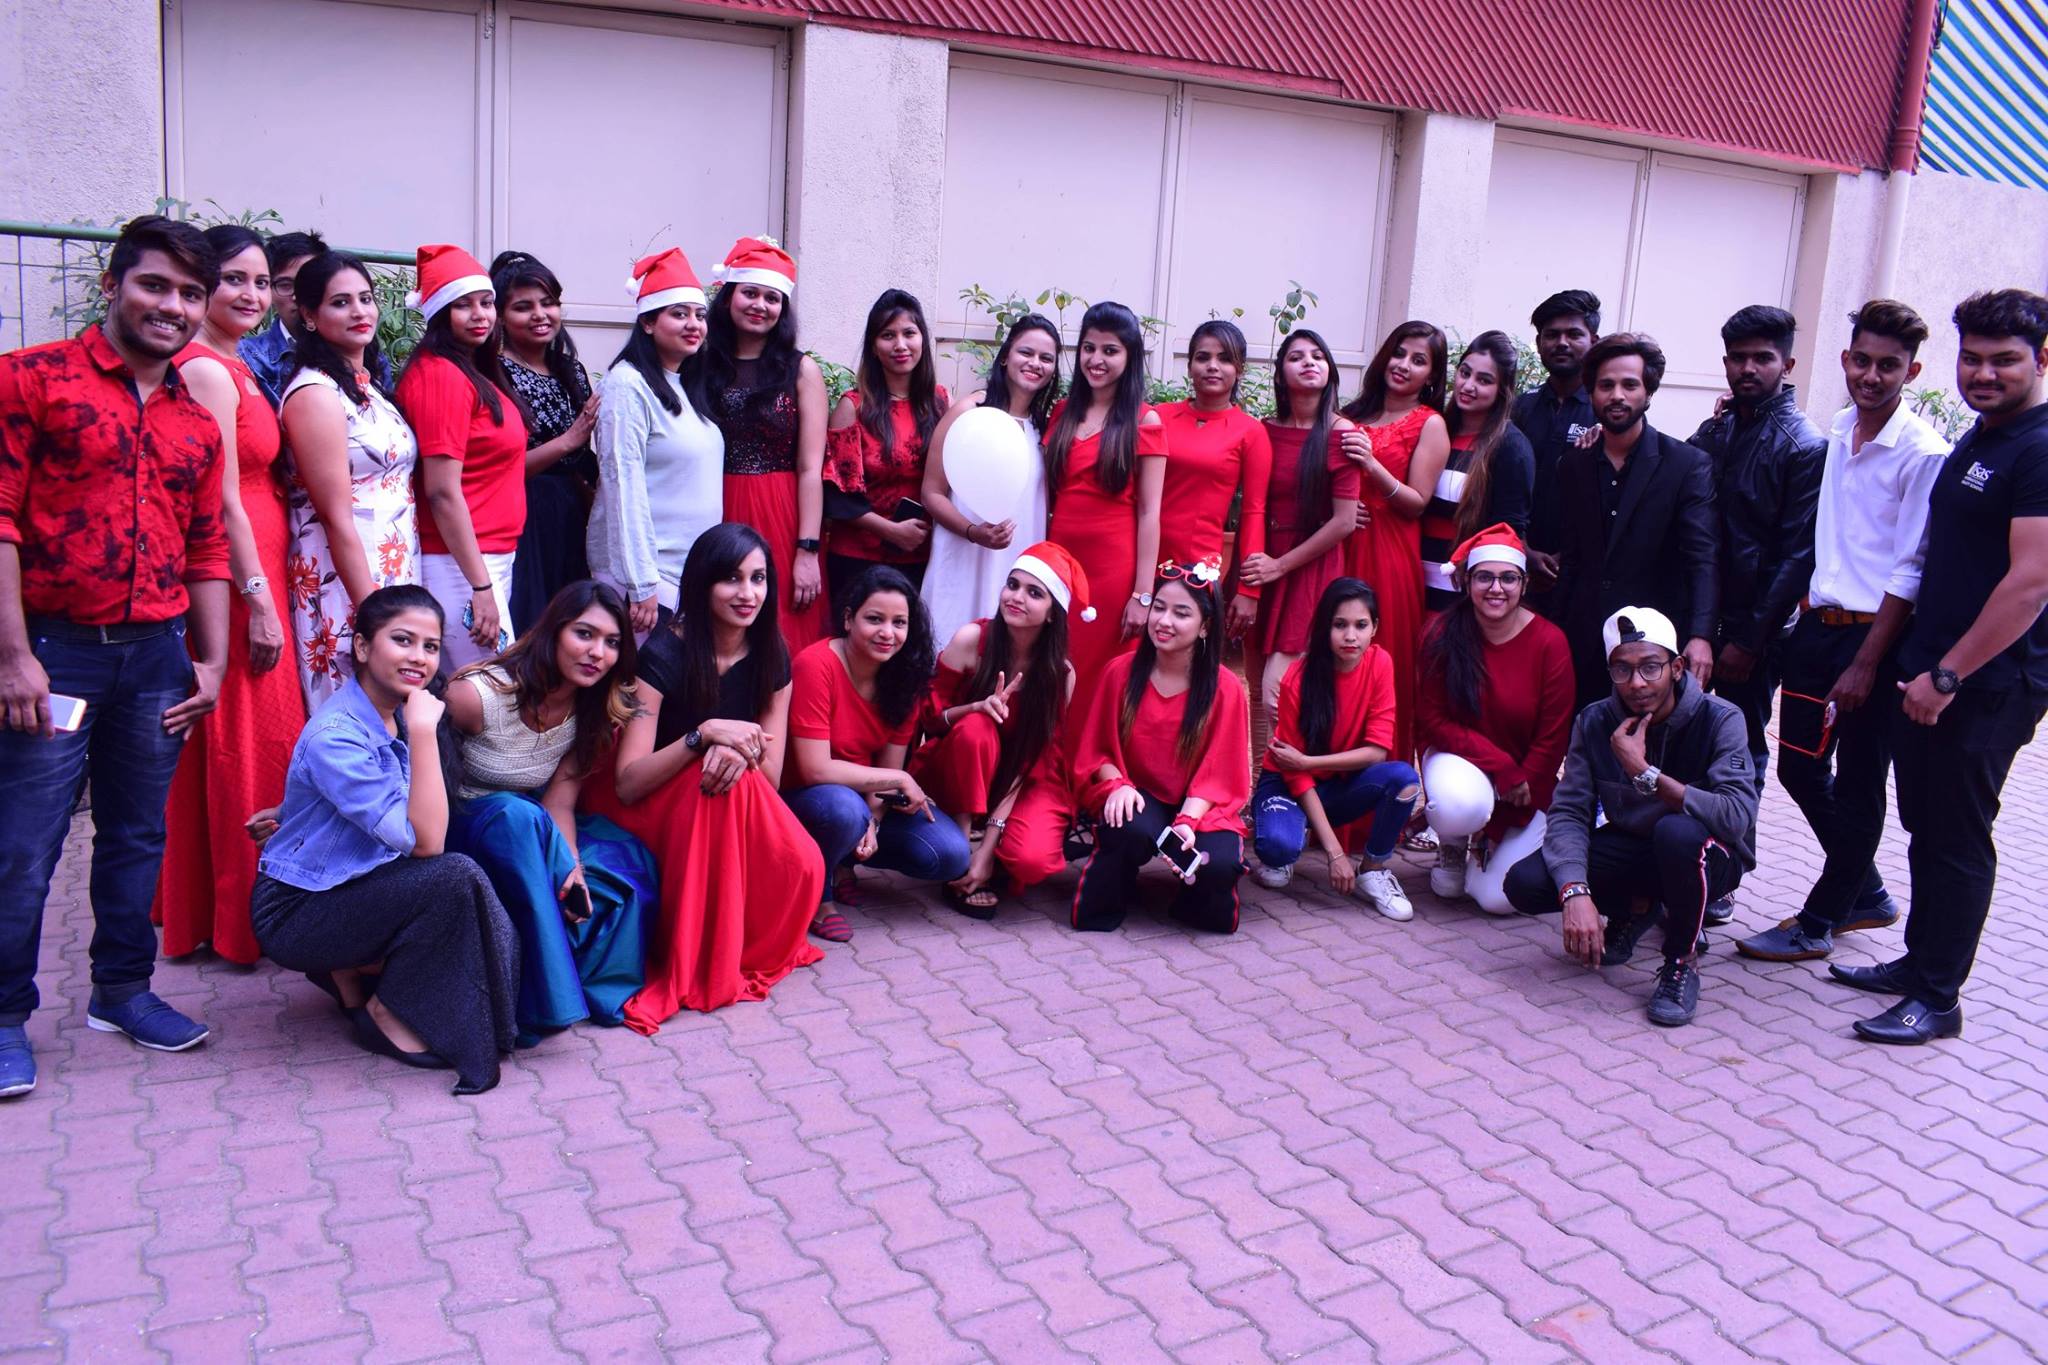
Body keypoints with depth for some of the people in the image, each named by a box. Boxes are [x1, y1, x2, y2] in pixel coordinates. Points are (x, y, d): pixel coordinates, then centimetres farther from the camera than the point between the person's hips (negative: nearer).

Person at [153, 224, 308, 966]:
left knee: (248, 742, 15)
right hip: (234, 580, -10)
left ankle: (199, 907, 27)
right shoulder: (207, 371, -13)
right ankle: (237, 917, 10)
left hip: (251, 575, 10)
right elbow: (222, 502, -18)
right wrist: (260, 601, -17)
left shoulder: (231, 367, 16)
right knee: (245, 746, -1)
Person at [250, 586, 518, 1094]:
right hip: (294, 914, -8)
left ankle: (353, 971, 9)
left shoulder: (398, 716, 1)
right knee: (455, 878, -28)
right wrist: (424, 731, -30)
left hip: (357, 885, 8)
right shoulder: (335, 736, -25)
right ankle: (387, 1014, -9)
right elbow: (426, 842, -30)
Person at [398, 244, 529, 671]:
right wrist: (481, 586, -19)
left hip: (492, 557, 9)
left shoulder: (475, 373, 15)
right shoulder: (441, 375, -13)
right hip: (461, 566, -9)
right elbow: (442, 491, -18)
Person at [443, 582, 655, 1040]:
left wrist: (572, 867, -30)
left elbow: (560, 803, -8)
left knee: (629, 860, -21)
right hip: (455, 832, -5)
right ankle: (545, 998, -33)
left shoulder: (591, 712, -4)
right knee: (517, 817, -39)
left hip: (529, 832, 5)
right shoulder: (478, 694, -23)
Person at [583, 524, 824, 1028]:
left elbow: (770, 778, -7)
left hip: (739, 812, 4)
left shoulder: (771, 657, -4)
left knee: (801, 867, -28)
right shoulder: (663, 655, -19)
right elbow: (628, 784, -23)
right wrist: (704, 734, -37)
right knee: (715, 783, -37)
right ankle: (693, 968, -24)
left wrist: (741, 752, -31)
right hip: (649, 808, -3)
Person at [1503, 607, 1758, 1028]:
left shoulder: (1719, 719, -21)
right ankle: (1635, 908, 12)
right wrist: (1575, 893, -33)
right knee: (1524, 882, -19)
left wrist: (1644, 772, -36)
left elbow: (1738, 816, -35)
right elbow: (1569, 811, -17)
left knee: (1677, 832, -40)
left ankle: (1682, 960, -13)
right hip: (1630, 848, 4)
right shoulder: (1596, 722, -10)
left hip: (1705, 855, -4)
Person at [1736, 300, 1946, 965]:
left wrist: (1865, 664, -15)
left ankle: (1817, 923, 19)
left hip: (1873, 635, -7)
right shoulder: (1836, 433, 8)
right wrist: (1802, 611, 9)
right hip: (1815, 624, 7)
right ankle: (1866, 895, 33)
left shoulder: (1922, 453, -12)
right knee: (1800, 768, 13)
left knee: (1857, 787, 6)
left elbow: (1911, 573, -14)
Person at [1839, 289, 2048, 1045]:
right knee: (1926, 828, 16)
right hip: (1933, 671, 9)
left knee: (1958, 838, 0)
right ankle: (1918, 960, 30)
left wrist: (1949, 675, -19)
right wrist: (1920, 663, 15)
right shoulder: (1977, 441, 14)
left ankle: (1938, 997, 11)